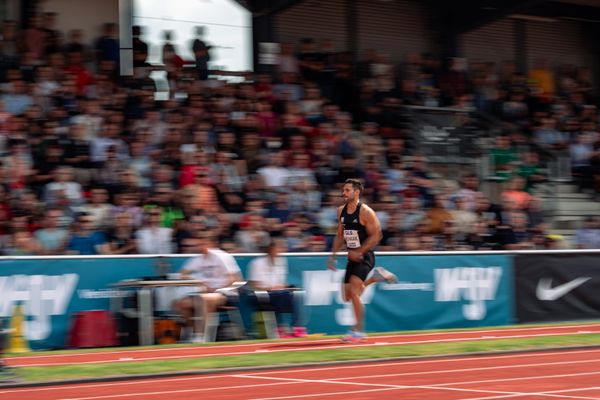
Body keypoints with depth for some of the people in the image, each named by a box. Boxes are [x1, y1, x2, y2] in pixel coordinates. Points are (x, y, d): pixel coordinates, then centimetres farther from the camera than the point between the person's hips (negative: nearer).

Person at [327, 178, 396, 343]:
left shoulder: (365, 212, -15)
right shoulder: (341, 211, 6)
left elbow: (376, 236, -16)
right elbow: (340, 235, 16)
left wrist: (359, 252, -22)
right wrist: (333, 255, 6)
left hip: (365, 257, -8)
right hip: (353, 257, 8)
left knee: (354, 292, -18)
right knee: (347, 296, 9)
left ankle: (358, 331, -7)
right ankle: (375, 276, 29)